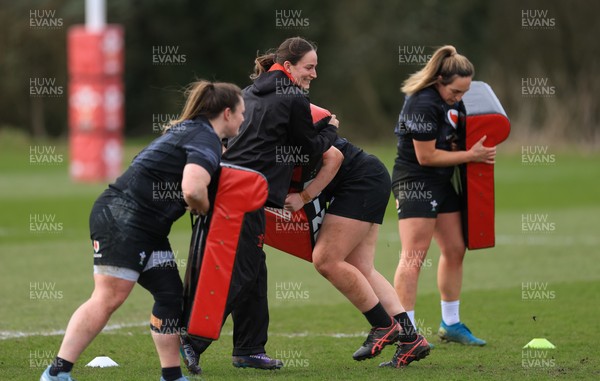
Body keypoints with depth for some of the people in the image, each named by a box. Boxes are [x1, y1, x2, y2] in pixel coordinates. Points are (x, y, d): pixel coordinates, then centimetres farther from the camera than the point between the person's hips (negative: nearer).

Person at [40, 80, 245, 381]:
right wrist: (204, 210, -8)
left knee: (170, 294, 9)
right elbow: (192, 189, -28)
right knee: (109, 297, -14)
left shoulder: (188, 130, 19)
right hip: (121, 217, -11)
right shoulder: (207, 139, -12)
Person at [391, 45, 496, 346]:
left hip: (441, 182, 10)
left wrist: (474, 149, 3)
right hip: (415, 182, -10)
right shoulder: (423, 105, -22)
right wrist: (470, 156, -14)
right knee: (414, 256, -12)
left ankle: (451, 324, 23)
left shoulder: (452, 101, 6)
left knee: (454, 250, 12)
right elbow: (426, 156, -21)